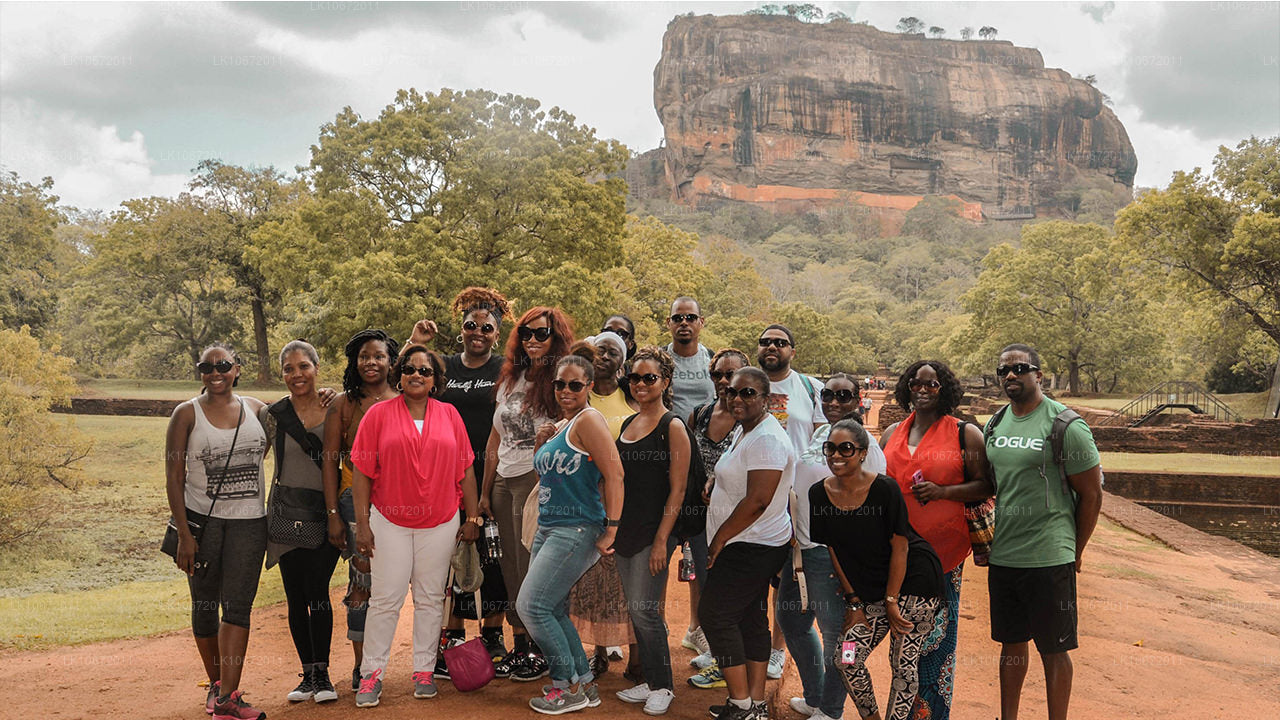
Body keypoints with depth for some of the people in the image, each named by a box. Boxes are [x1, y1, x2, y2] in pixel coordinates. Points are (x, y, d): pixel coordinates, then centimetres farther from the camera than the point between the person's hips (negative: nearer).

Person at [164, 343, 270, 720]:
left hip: (248, 522, 1)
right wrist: (184, 534, -9)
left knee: (237, 607, -5)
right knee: (205, 606, 8)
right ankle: (215, 685, 25)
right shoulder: (187, 414, -1)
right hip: (201, 520, -1)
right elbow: (174, 479, -2)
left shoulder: (256, 409, 7)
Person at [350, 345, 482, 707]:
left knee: (430, 598, 9)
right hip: (390, 521, -2)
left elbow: (465, 470, 7)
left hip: (440, 522, 2)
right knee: (385, 599, 1)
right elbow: (363, 472, -2)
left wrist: (473, 516, 5)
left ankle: (424, 670, 19)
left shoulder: (449, 414, 5)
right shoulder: (378, 414, -1)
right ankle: (371, 673, 13)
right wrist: (362, 523, -6)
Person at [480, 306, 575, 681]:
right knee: (511, 566, 10)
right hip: (504, 481, 7)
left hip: (537, 479, -7)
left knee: (533, 566, -3)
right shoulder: (509, 378, 14)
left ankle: (542, 650, 9)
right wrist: (485, 491, 16)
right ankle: (518, 646, 19)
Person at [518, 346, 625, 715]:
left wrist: (611, 530, -20)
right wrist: (542, 445, 7)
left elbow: (614, 474, -19)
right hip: (548, 528, 9)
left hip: (577, 530, -9)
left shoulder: (589, 420, -11)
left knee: (532, 605, -9)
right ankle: (585, 684, 23)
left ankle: (569, 687, 4)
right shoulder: (560, 425, 16)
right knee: (554, 611, 10)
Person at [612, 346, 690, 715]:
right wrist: (612, 528, 14)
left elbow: (677, 489, -12)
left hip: (654, 531, -7)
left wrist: (662, 539, -17)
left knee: (644, 608, -6)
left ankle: (663, 686, 9)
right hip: (626, 529, 7)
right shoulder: (628, 423, 12)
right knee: (636, 609, 11)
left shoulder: (672, 426, -9)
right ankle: (650, 681, 23)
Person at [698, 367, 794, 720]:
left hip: (751, 548, -10)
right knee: (751, 618, 14)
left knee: (715, 615, -7)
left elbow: (757, 500, -25)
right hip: (754, 546, 10)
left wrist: (720, 538, -17)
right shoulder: (744, 431, 12)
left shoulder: (767, 439, -21)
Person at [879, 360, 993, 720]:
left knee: (936, 634, -2)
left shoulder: (965, 433, 2)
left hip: (943, 549, -4)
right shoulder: (892, 433, 14)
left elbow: (984, 486, -1)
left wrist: (943, 491, -15)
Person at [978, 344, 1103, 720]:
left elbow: (1092, 494, -5)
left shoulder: (1066, 427, -9)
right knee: (1011, 645, 16)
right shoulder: (994, 425, 8)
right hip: (1001, 558, 6)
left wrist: (1074, 550, 0)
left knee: (1053, 650, 4)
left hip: (1049, 560, -6)